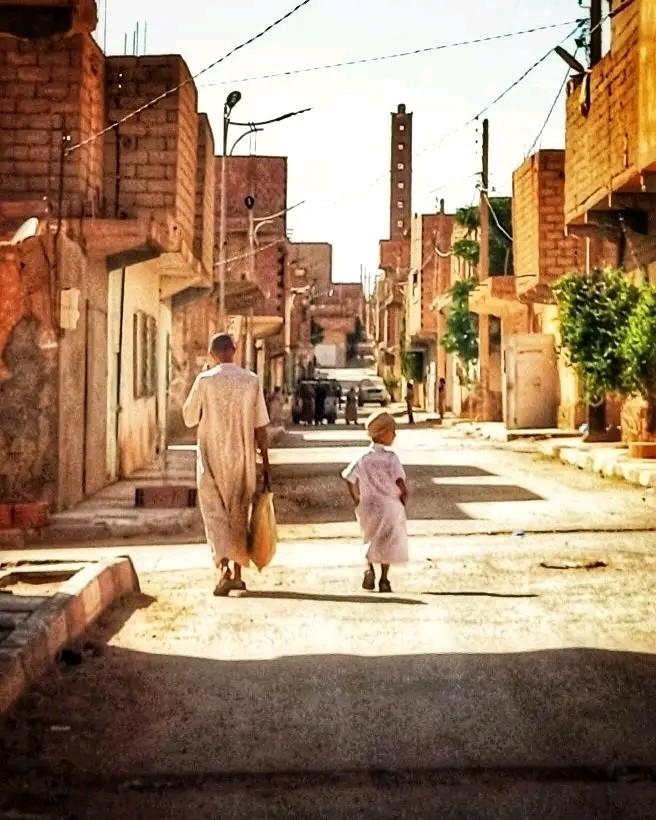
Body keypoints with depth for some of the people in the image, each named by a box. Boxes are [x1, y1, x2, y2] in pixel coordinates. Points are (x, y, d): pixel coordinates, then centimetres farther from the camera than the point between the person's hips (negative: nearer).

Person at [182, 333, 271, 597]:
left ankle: (224, 568, -15)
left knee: (215, 512, 2)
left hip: (212, 458, -2)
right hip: (242, 457, 2)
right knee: (239, 513, 14)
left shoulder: (205, 380, -8)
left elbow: (189, 418, 2)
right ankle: (238, 573, 21)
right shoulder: (251, 380, -3)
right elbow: (260, 427, -2)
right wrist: (265, 463, 4)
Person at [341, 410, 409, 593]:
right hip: (390, 505, -3)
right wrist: (404, 498, -4)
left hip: (368, 505, 3)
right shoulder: (391, 458, -15)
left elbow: (349, 479, -3)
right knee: (387, 543, 11)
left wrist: (357, 500, 9)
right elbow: (400, 482, -22)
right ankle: (384, 580, 12)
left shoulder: (363, 458, -2)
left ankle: (369, 569, 0)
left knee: (371, 540, 21)